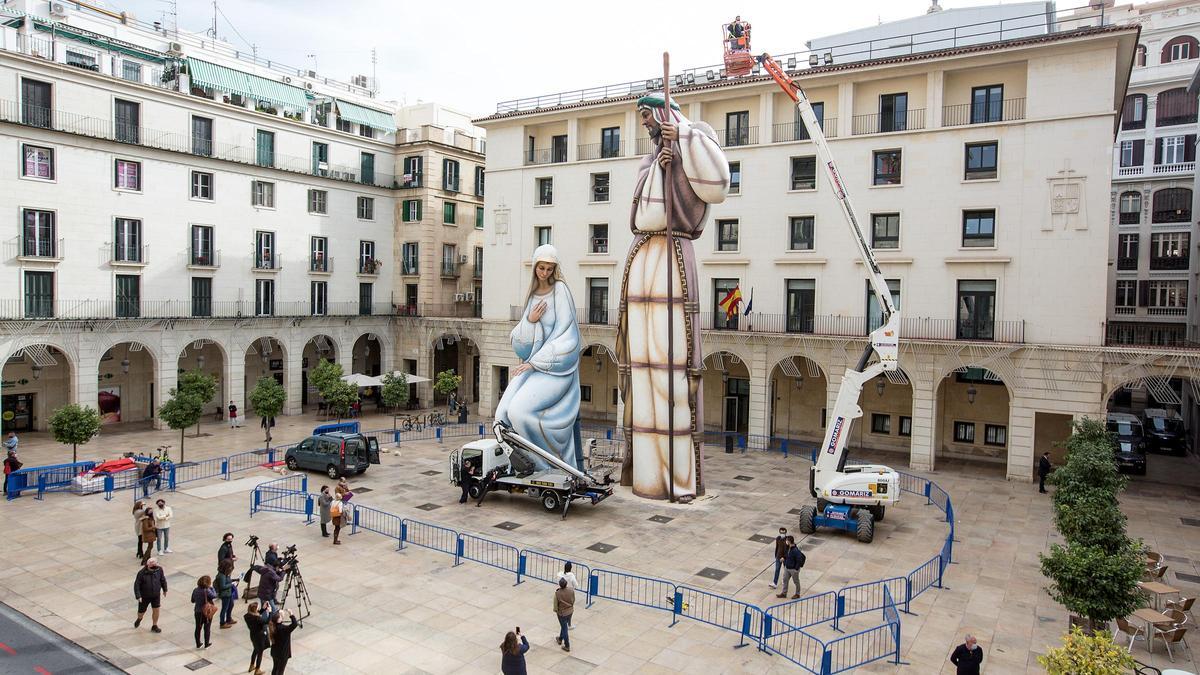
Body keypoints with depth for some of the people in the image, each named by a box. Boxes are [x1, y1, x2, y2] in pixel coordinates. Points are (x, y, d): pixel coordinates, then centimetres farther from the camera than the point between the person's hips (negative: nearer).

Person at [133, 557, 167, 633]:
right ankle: (139, 618, 50)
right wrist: (138, 596, -21)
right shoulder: (142, 573, -24)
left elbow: (162, 579, 2)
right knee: (141, 612, 14)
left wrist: (165, 589, 12)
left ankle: (154, 626, 24)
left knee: (156, 610, 4)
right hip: (144, 596, -2)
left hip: (156, 595, 2)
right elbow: (136, 584, -16)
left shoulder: (159, 569, -14)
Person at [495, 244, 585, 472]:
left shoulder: (560, 290, -6)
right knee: (504, 414, -8)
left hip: (556, 366, -6)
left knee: (520, 410, -20)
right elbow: (519, 339, 10)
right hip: (533, 363, 7)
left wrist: (534, 363, -14)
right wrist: (529, 320, -12)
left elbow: (564, 334, -12)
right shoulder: (532, 294, 13)